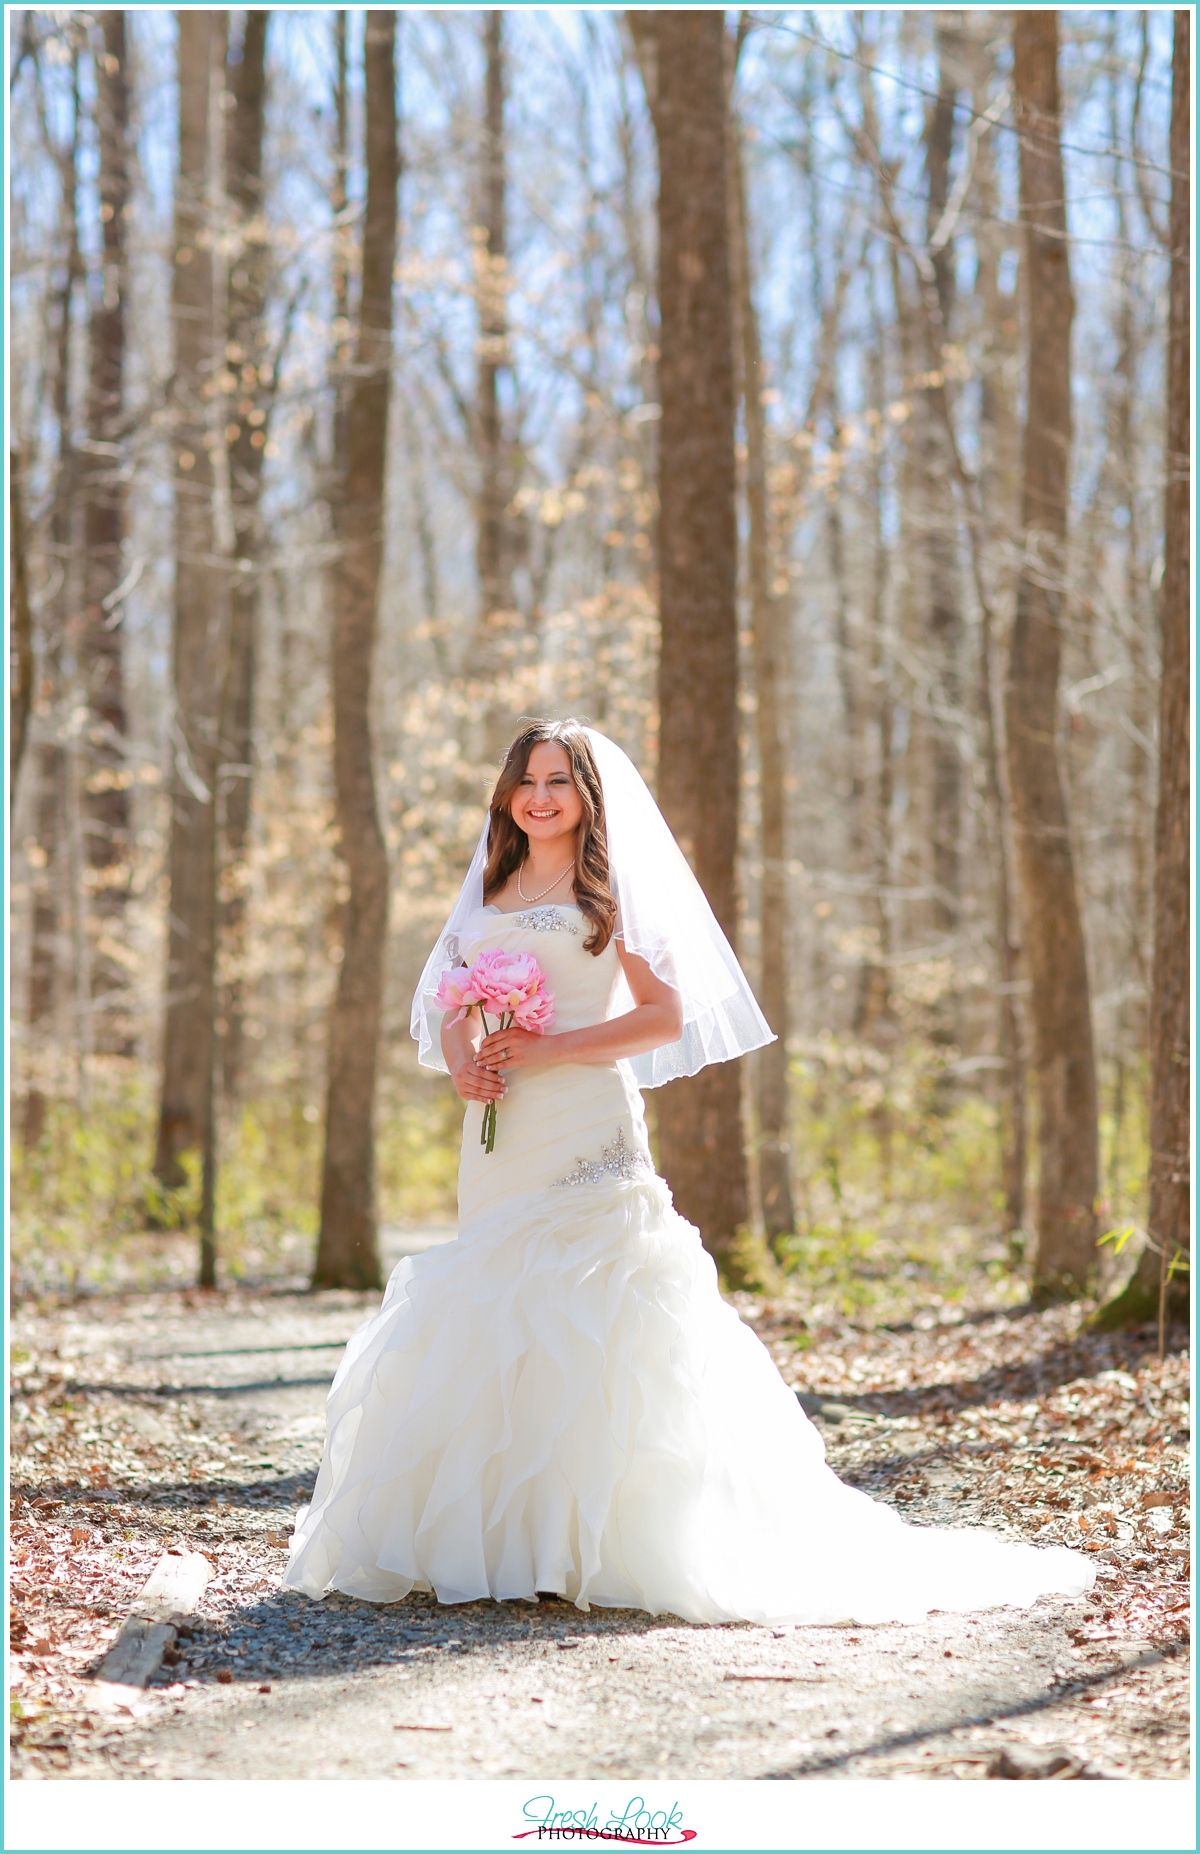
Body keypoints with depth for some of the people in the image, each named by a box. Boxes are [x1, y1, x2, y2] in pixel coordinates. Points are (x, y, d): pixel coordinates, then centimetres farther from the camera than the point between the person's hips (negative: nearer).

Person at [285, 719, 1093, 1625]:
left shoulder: (611, 889, 2)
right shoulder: (489, 893, 17)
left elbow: (665, 1015, -6)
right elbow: (450, 1007, 20)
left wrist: (546, 1049, -13)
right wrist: (461, 1057, -3)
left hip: (585, 1132, -6)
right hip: (499, 1138, 6)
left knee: (589, 1317, -11)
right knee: (489, 1323, 2)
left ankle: (592, 1537, -8)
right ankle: (504, 1535, 8)